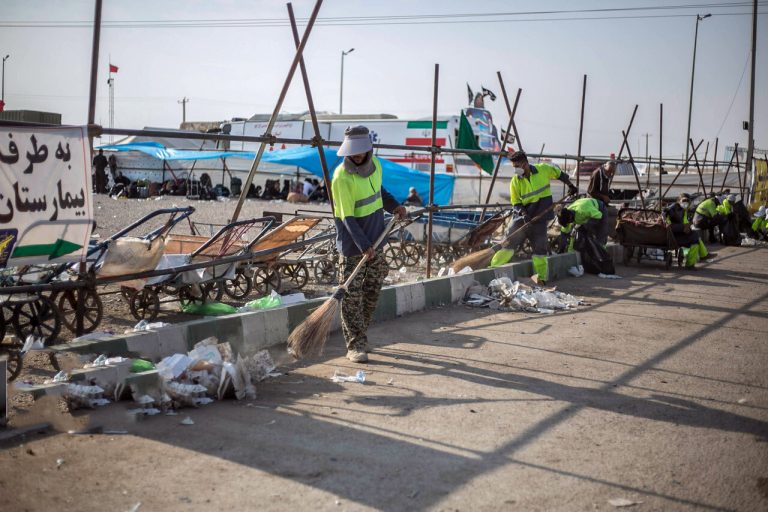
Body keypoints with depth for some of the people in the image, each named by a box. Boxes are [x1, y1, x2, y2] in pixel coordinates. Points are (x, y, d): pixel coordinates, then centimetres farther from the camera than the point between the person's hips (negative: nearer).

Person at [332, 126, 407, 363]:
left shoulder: (375, 165, 1)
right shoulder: (342, 177, -21)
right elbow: (348, 218, -22)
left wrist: (394, 206, 6)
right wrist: (363, 245, -28)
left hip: (374, 240, 8)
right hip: (352, 245, -7)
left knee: (373, 290, 14)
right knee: (352, 295, -4)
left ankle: (358, 336, 30)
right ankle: (355, 346, 2)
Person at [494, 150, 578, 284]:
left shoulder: (544, 169, -7)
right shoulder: (515, 181, -7)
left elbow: (559, 174, 13)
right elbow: (516, 203, -4)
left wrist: (570, 185, 20)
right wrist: (523, 213, -21)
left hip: (540, 218, 0)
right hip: (523, 216, 0)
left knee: (540, 248, 3)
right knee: (509, 242, -7)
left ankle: (541, 278, 14)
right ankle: (492, 269, -2)